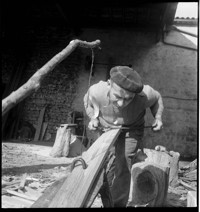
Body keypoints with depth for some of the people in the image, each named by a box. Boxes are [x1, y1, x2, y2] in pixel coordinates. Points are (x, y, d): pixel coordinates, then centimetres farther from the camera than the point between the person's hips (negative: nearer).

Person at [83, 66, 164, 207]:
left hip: (131, 130, -1)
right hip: (106, 129, 2)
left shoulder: (144, 94, -35)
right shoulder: (96, 91, -33)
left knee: (123, 168, -7)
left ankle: (118, 203, 15)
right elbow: (88, 101, -6)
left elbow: (157, 98, -8)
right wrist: (93, 118, -21)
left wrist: (158, 117, -23)